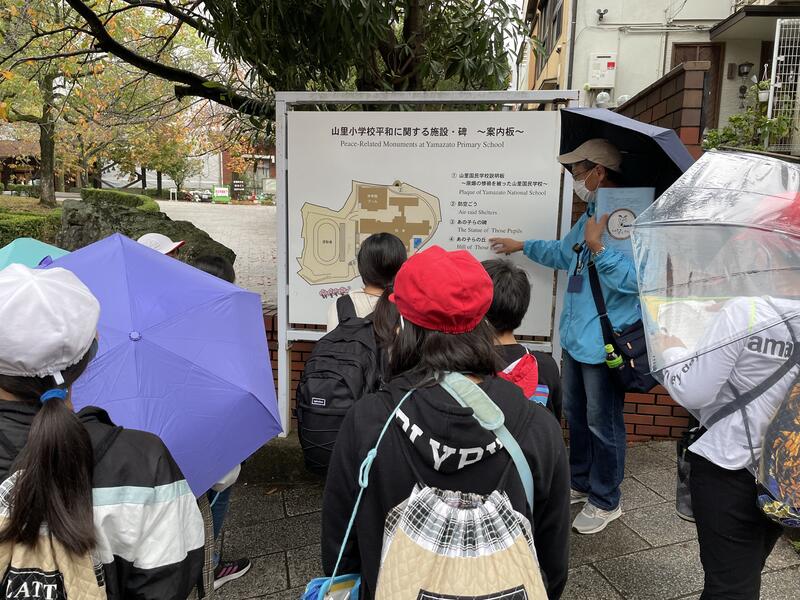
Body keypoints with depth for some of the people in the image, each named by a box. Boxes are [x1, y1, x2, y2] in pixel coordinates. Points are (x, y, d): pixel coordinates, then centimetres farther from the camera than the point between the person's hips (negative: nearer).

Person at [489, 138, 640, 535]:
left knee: (602, 424, 6)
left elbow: (635, 278, -30)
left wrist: (597, 247, -28)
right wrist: (522, 246, 35)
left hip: (605, 343, -10)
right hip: (577, 336, 10)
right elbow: (564, 253, 28)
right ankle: (580, 483, 40)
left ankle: (605, 500, 26)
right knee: (575, 415, 21)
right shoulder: (592, 214, 11)